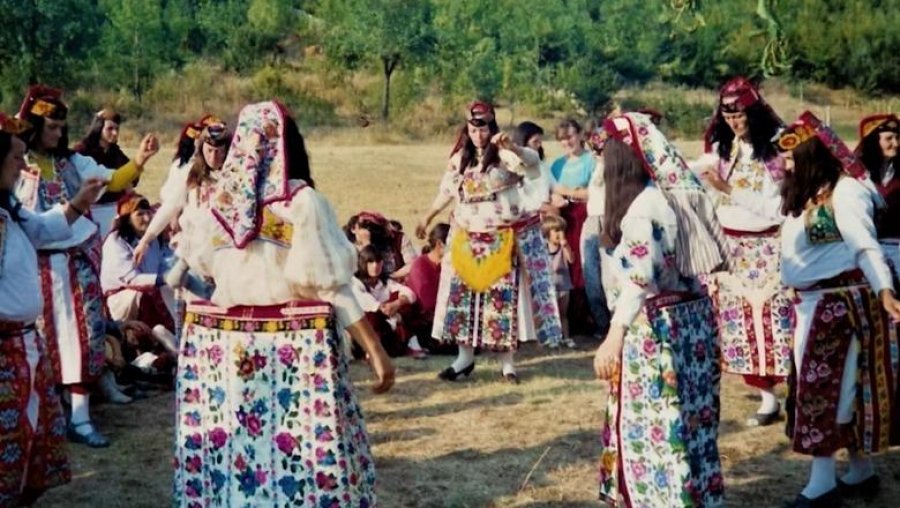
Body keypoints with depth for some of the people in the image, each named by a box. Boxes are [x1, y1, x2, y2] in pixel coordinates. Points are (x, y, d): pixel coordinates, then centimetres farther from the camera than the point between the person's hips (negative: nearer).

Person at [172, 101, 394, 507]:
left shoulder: (220, 200, 1)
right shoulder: (302, 202, -11)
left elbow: (201, 264, 18)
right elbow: (332, 285, -11)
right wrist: (375, 349, -6)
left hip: (224, 343, 5)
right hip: (296, 347, -5)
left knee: (223, 447, 12)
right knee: (305, 450, 2)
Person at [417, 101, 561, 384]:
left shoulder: (504, 154, -8)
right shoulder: (459, 158, 9)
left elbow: (532, 163, -27)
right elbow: (446, 192, 22)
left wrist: (511, 147, -45)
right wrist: (428, 218, 29)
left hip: (504, 239, -5)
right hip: (468, 239, 5)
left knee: (504, 297, -3)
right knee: (464, 295, 4)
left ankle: (507, 361, 6)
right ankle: (465, 357, 14)